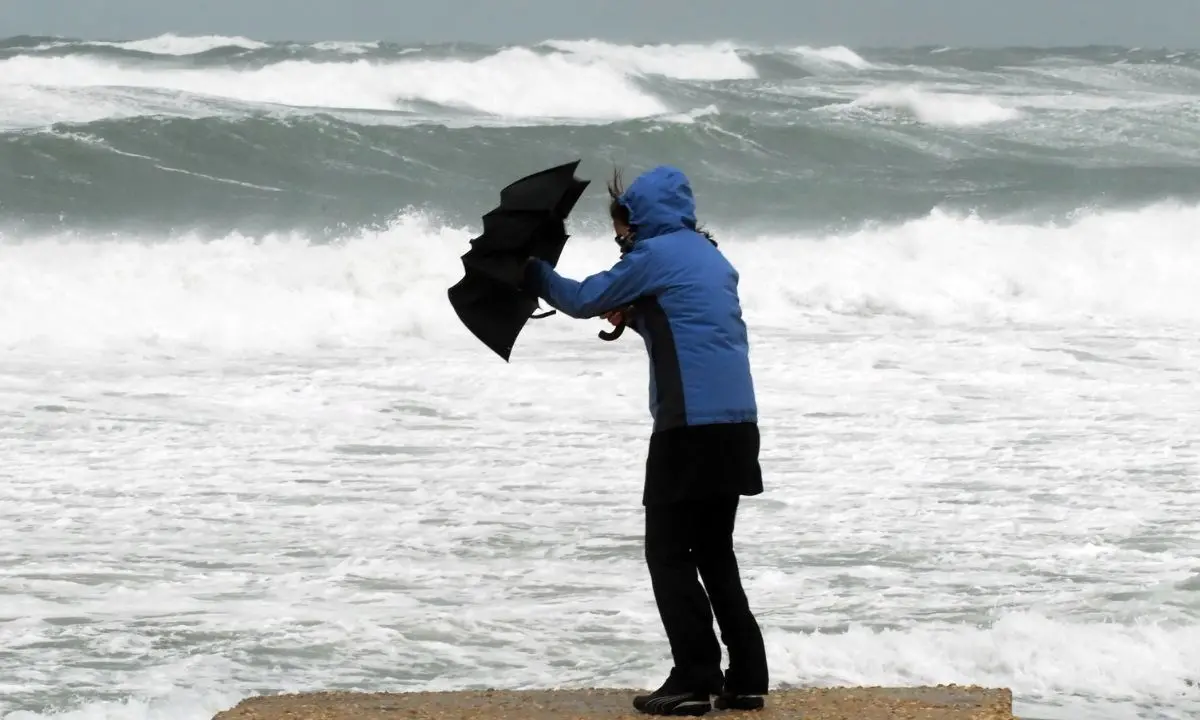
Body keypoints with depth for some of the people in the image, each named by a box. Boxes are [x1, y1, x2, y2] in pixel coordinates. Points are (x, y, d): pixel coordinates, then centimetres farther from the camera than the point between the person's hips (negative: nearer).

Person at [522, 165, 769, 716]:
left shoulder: (654, 255, -5)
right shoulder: (712, 258, 18)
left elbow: (582, 301, 3)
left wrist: (531, 271, 19)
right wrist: (633, 318, 17)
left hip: (691, 426, -8)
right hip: (737, 422, 8)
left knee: (669, 553, -1)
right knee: (714, 552, 14)